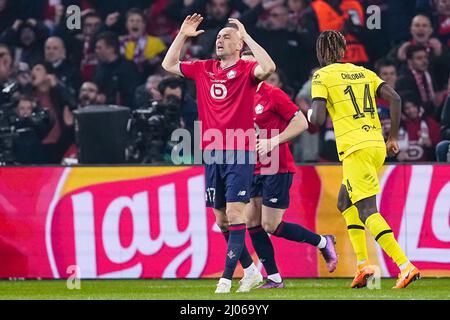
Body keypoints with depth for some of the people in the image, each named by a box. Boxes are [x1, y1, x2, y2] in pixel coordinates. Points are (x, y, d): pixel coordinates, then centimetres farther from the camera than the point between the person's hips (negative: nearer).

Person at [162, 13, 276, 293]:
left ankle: (227, 278, -13)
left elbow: (268, 68, -25)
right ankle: (251, 271, 21)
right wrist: (182, 35, 14)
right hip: (212, 154, 6)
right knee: (221, 219, 9)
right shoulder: (204, 69, 14)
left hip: (239, 153, -6)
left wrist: (246, 36, -18)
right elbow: (168, 65, 24)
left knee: (234, 214, -12)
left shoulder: (246, 70, -3)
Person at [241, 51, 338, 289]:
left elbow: (301, 123, -14)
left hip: (277, 169, -8)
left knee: (271, 226, -9)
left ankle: (323, 242, 12)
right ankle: (274, 278, 6)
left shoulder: (272, 94, -11)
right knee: (251, 222, 0)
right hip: (256, 170, 8)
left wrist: (273, 142, -21)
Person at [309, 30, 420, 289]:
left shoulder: (322, 77, -1)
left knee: (368, 211, -10)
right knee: (345, 202, 23)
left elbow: (317, 119, -11)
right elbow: (395, 99, 5)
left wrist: (310, 115, 14)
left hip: (355, 150, -7)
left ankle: (406, 266, -24)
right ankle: (363, 265, 13)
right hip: (378, 146, 7)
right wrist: (394, 138, 11)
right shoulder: (364, 73, 15)